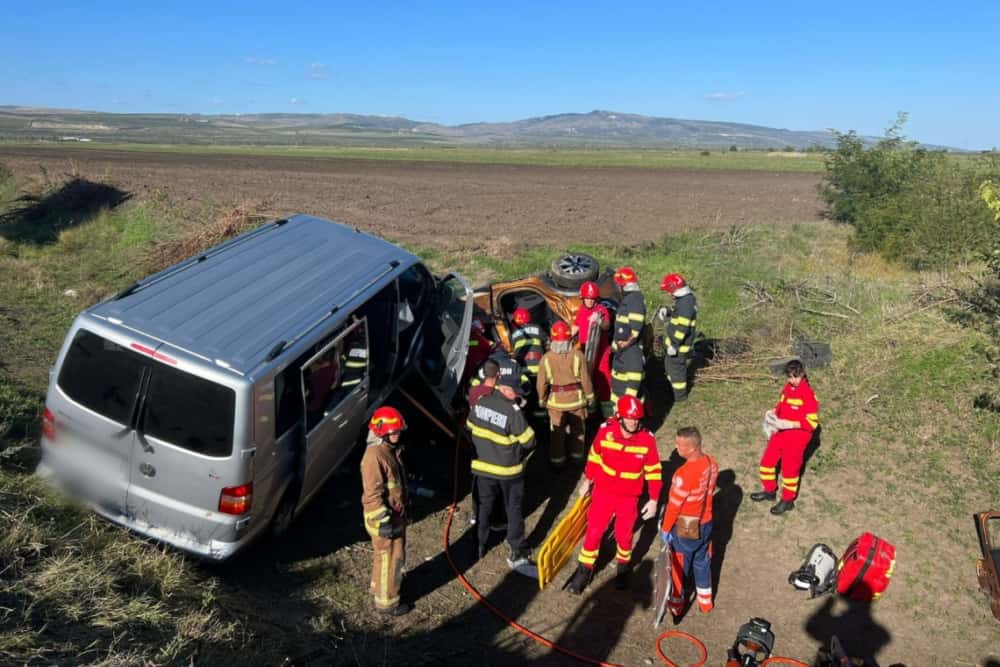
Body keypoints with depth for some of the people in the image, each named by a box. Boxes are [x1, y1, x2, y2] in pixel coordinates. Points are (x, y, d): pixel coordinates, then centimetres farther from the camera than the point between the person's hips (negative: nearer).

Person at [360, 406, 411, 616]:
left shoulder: (390, 449, 5)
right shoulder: (375, 455, -26)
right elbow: (373, 493, -25)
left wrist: (402, 510, 22)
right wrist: (384, 520, -22)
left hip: (395, 513, 9)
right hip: (384, 517, -9)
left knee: (386, 555, 25)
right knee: (390, 558, 4)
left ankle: (379, 585, 44)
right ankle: (386, 601, 19)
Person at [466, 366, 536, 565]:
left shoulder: (480, 403, -8)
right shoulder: (513, 411, -24)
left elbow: (470, 428, 6)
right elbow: (529, 441, -17)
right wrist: (519, 455, 4)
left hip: (482, 466, 4)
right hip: (508, 470, -4)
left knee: (485, 506, 20)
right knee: (514, 509, 13)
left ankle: (480, 545, 30)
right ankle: (517, 551, 21)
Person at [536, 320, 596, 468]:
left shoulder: (546, 358, -14)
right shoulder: (577, 355, -16)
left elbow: (542, 382, -8)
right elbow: (585, 379, -10)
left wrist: (542, 399, 8)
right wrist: (590, 397, 5)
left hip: (556, 399, 0)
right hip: (576, 397, 0)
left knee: (557, 431, 15)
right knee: (577, 428, 21)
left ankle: (557, 459, 24)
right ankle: (577, 454, 36)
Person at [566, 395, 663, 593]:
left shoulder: (647, 439, -19)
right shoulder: (605, 431, -18)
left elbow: (654, 470, -6)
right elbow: (594, 456, 0)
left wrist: (653, 499, -4)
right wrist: (587, 481, 9)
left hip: (629, 497, 0)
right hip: (603, 491, 0)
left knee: (624, 535, 16)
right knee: (594, 531, 8)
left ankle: (623, 567, 44)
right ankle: (584, 570, 28)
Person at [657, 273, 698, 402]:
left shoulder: (685, 303, -26)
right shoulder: (686, 299, 7)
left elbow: (682, 328, -28)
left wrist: (674, 345, -24)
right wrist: (668, 312, 6)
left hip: (679, 344, -10)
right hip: (674, 341, 10)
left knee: (676, 367, 3)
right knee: (669, 364, 23)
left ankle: (680, 395, 18)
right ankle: (674, 388, 40)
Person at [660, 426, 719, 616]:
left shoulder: (684, 474, -35)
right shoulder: (712, 463, -13)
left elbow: (674, 506, -23)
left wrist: (665, 529, -9)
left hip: (685, 529, -6)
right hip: (706, 523, 6)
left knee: (679, 566, 17)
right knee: (702, 563, 25)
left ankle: (676, 603, 36)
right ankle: (705, 601, 43)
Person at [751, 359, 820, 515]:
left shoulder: (808, 394, -20)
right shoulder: (787, 388, 3)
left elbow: (812, 421, -20)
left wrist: (790, 424, -27)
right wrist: (773, 413, -1)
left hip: (797, 436, -7)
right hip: (780, 433, 7)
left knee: (789, 468, 6)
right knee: (767, 461, 15)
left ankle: (788, 500, 25)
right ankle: (770, 491, 36)